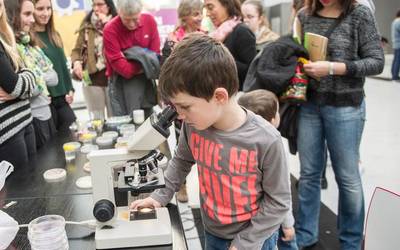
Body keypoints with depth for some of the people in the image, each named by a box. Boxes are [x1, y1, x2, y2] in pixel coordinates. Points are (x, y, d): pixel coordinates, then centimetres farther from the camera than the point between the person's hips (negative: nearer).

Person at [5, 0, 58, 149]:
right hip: (32, 120, -8)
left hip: (45, 114, 8)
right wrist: (37, 79, -5)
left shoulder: (30, 45, 11)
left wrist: (38, 77, -10)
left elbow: (54, 78, 7)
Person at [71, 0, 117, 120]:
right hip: (92, 78, 2)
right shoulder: (87, 26, 6)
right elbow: (77, 50, 9)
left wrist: (106, 24, -13)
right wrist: (76, 62, -12)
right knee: (96, 119, 11)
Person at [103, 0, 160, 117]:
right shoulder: (110, 29, -14)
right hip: (121, 79, -3)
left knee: (147, 118, 11)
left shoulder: (150, 20, -3)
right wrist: (142, 67, -14)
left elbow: (155, 53, -2)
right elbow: (117, 62, -16)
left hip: (145, 77, 4)